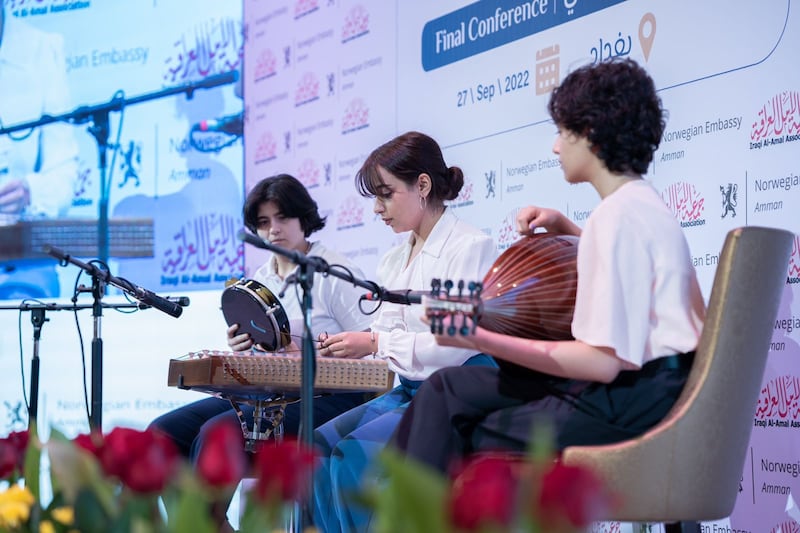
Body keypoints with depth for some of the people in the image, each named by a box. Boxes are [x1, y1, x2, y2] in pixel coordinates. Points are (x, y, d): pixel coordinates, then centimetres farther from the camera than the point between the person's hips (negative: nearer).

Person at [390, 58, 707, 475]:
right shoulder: (642, 203, 14)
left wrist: (482, 340, -21)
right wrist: (565, 230, 20)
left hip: (633, 402, -10)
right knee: (448, 387, 11)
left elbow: (603, 361, -23)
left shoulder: (619, 213, -17)